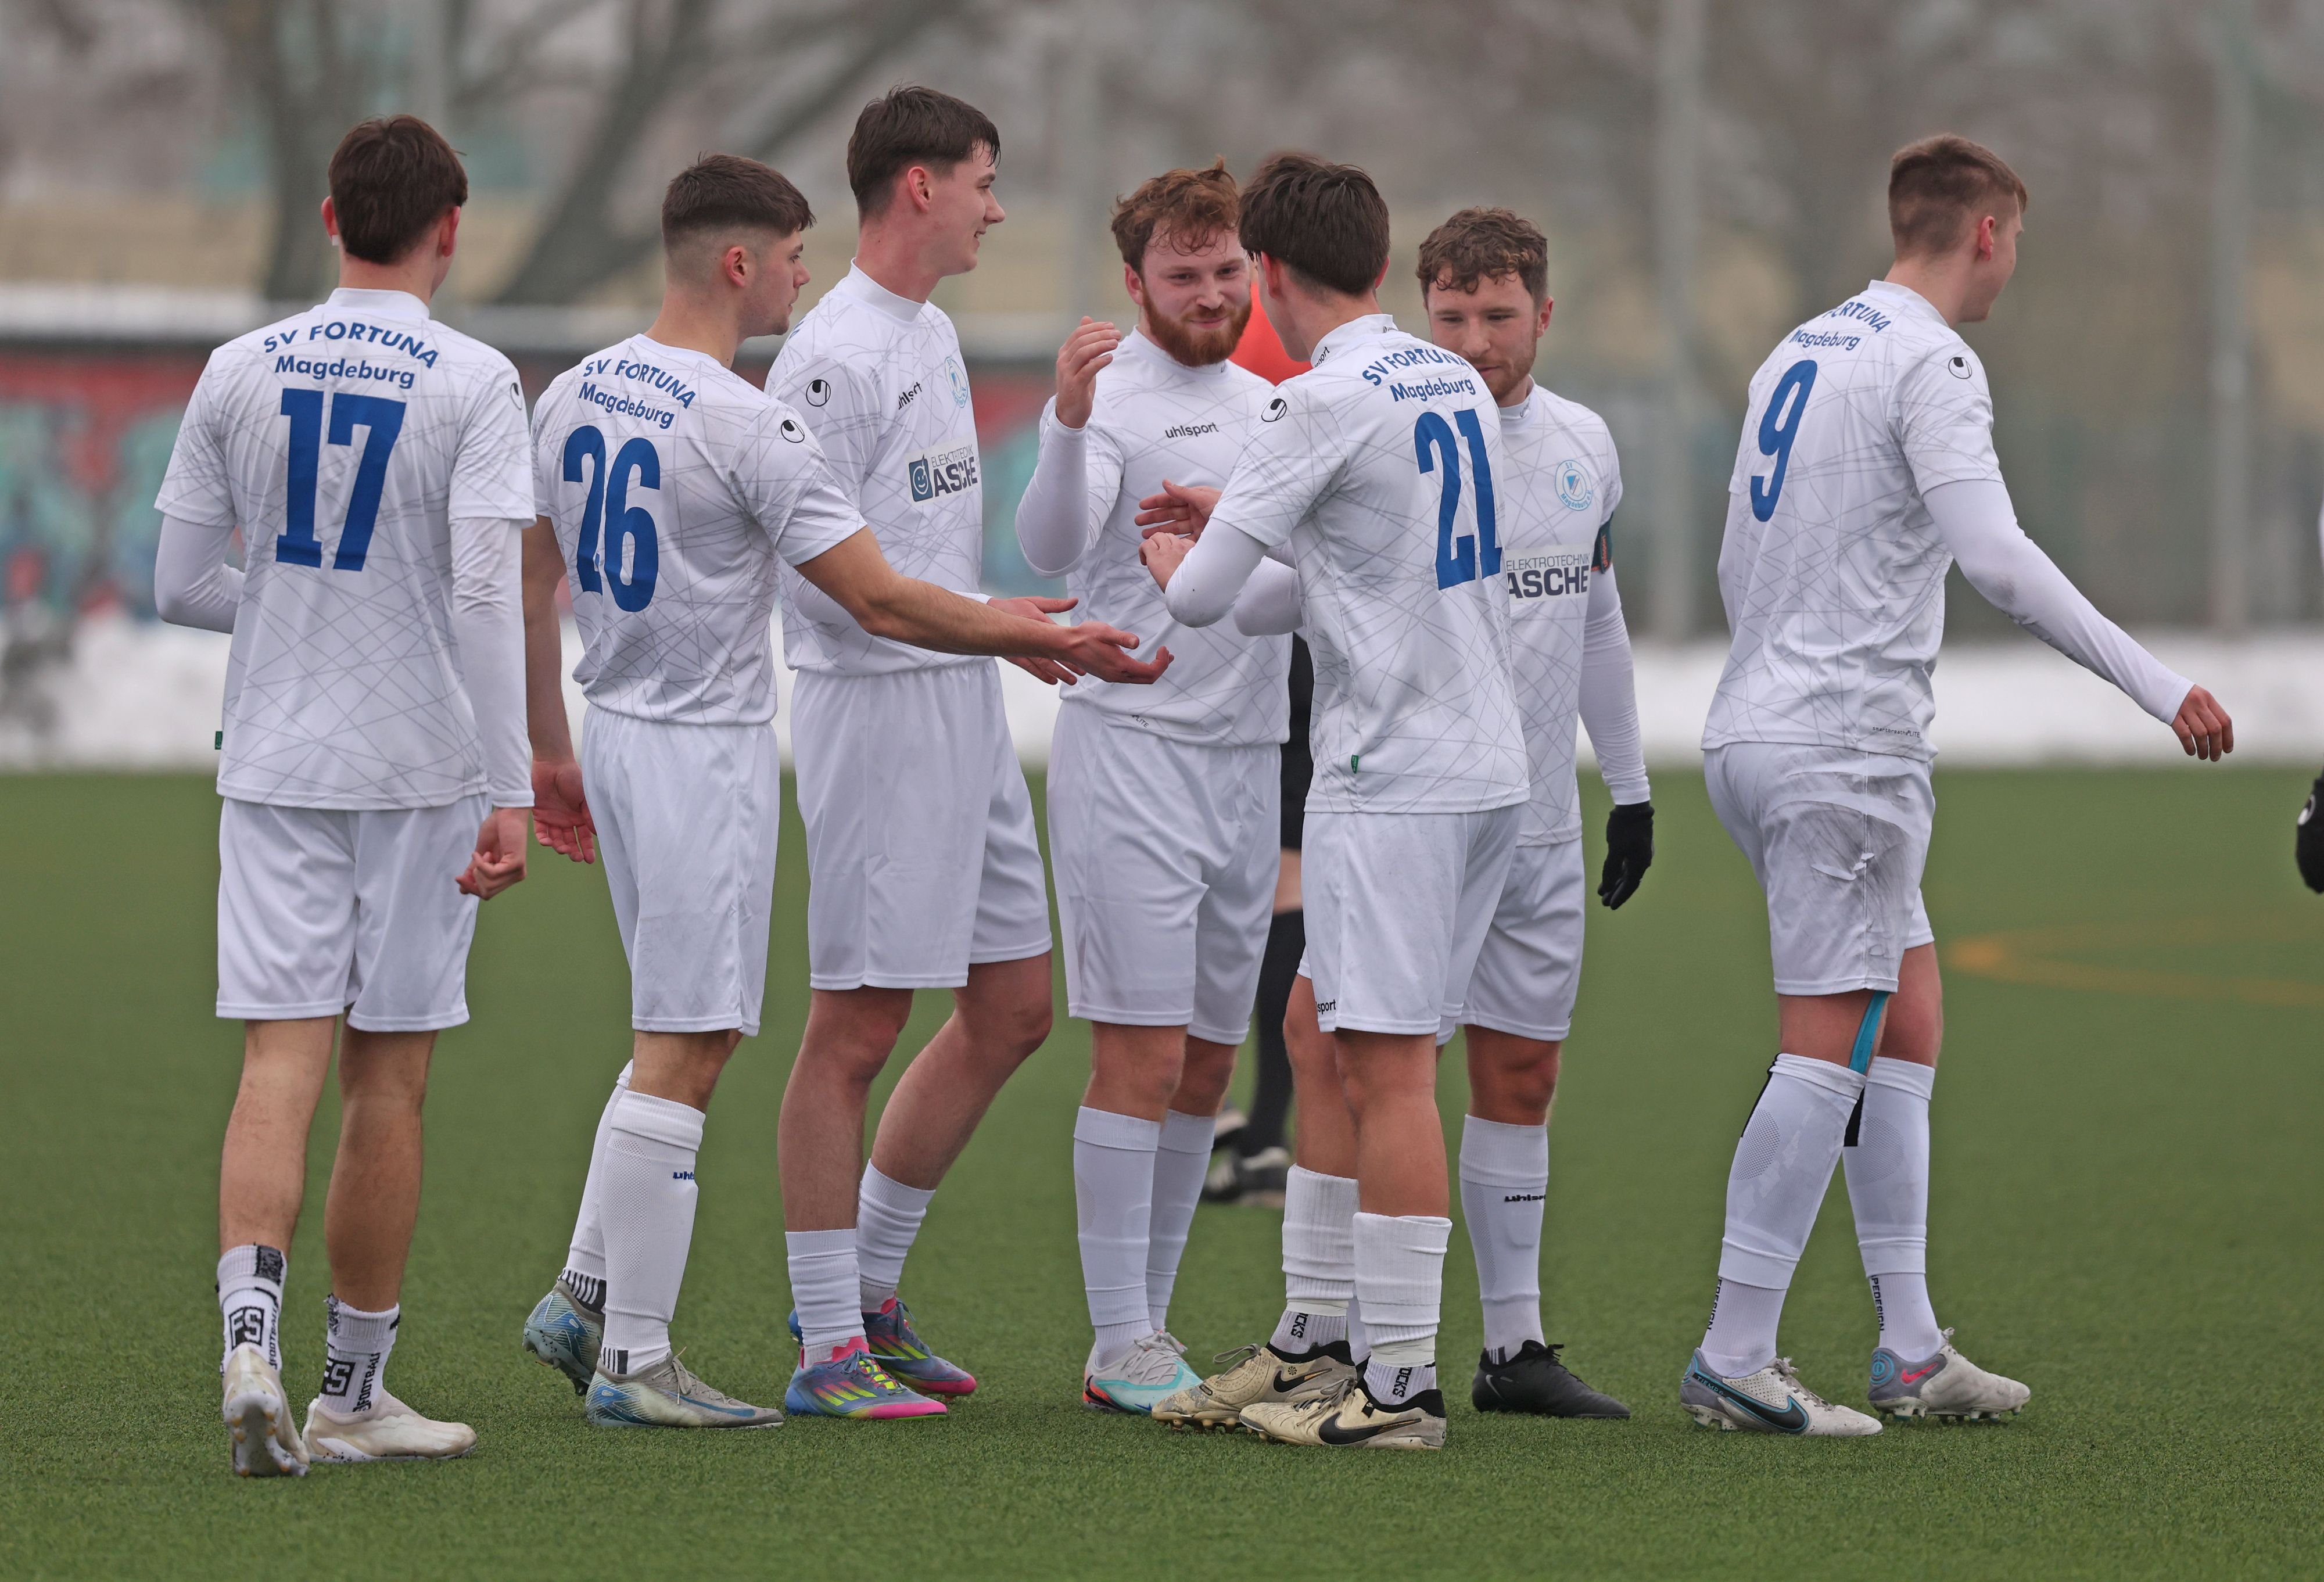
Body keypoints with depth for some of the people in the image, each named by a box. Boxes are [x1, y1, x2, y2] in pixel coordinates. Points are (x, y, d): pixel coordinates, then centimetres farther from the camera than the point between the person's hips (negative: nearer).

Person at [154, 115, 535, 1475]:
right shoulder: (474, 383, -7)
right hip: (420, 768, -2)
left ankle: (252, 1338, -24)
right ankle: (354, 1392, 13)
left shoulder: (240, 373, 4)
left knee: (283, 1058, -2)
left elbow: (181, 585, 7)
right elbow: (486, 594, -15)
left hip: (274, 763, 2)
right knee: (388, 1073, 6)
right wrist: (509, 793, -14)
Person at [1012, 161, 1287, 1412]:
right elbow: (1050, 547, -26)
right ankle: (1119, 1347, -6)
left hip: (1246, 758, 7)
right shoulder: (1115, 397, -9)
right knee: (1143, 1055, -9)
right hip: (1130, 748, -7)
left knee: (1207, 1065, 10)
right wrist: (1068, 423, -42)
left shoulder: (1266, 404, 15)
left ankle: (1150, 1324, 17)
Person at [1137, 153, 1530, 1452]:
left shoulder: (1328, 403, -13)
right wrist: (1233, 522, 31)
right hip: (1487, 762, 9)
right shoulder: (1456, 384, 13)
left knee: (1389, 1066, -8)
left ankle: (1403, 1387, -8)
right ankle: (1325, 1340, 19)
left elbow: (1202, 600, -11)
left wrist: (1179, 559, 12)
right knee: (1325, 1034, 16)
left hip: (1397, 782, -9)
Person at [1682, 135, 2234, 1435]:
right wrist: (2155, 683, -22)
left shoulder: (1802, 352, 17)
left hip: (1755, 733, 10)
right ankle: (1735, 1361, -9)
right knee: (1829, 1048, -8)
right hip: (1845, 750, -10)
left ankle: (1913, 1351, 13)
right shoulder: (1930, 363, -11)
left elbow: (1741, 566, 22)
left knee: (1910, 1024, 13)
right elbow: (1994, 555, -23)